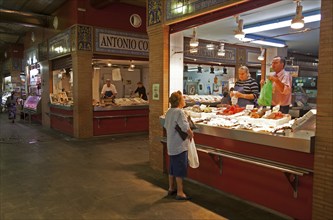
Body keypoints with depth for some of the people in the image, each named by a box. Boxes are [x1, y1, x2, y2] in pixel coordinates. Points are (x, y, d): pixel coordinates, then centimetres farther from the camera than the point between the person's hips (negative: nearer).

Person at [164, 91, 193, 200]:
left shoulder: (169, 112, 7)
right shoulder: (179, 112, -20)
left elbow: (166, 126, 16)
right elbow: (186, 129, -27)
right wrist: (190, 135, -10)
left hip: (171, 145, 9)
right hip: (180, 145, -9)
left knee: (172, 168, 19)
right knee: (180, 169, 1)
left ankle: (171, 188, 32)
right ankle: (180, 193, 9)